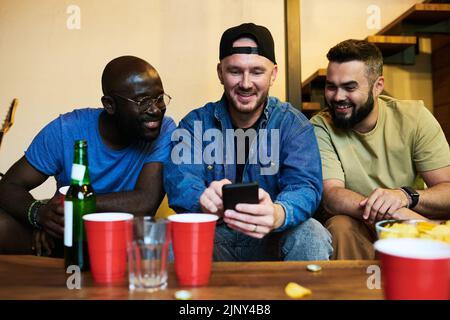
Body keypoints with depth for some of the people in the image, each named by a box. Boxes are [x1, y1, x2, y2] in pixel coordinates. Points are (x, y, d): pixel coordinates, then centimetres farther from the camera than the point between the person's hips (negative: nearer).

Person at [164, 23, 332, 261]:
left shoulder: (293, 125, -2)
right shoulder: (195, 123, 0)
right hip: (212, 236, 0)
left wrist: (277, 214, -43)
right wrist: (204, 199, -42)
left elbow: (304, 186, -17)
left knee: (312, 235, -30)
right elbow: (179, 180, -16)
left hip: (272, 239, 0)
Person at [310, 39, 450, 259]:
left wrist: (405, 196, -30)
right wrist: (399, 213, -35)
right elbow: (331, 197, -20)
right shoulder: (321, 127, -8)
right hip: (357, 230, -1)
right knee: (340, 225, -32)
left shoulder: (414, 116, -3)